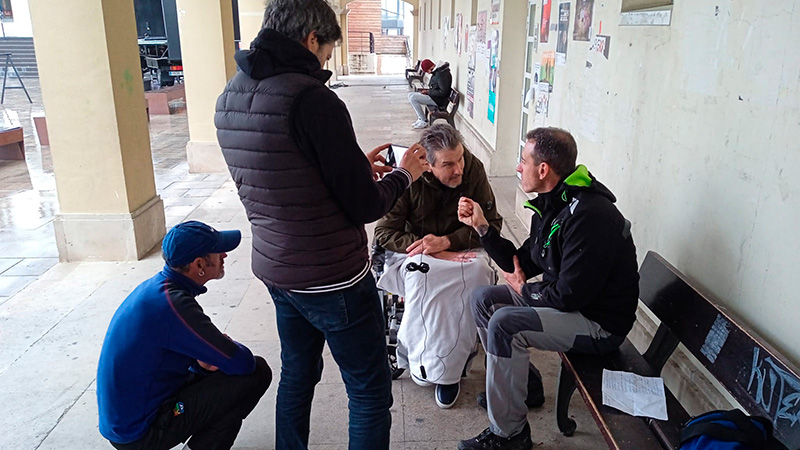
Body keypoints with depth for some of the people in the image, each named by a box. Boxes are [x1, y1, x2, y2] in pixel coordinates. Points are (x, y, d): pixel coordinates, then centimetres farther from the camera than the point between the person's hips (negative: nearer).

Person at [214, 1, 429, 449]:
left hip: (277, 272, 8)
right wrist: (403, 174, 1)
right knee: (371, 392, 9)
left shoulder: (230, 99, 3)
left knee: (297, 376, 24)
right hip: (333, 280, -8)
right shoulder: (313, 98, -22)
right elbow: (365, 206, -18)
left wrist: (358, 168, 13)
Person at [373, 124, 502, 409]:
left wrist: (446, 241, -22)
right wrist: (437, 254, -24)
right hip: (415, 251, -2)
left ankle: (448, 369, -21)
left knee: (478, 270, -32)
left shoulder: (473, 169, -11)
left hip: (460, 248, 2)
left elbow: (492, 223, -6)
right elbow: (384, 232, -14)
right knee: (423, 275, -37)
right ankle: (421, 360, -16)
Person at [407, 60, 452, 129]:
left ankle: (424, 122, -10)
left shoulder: (442, 74, -22)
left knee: (413, 98, -19)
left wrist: (428, 92, -16)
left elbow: (443, 92, -25)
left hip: (438, 100, -11)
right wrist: (427, 90, 4)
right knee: (410, 95, 9)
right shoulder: (437, 72, 10)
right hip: (434, 96, 11)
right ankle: (420, 119, 6)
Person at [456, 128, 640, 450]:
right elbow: (521, 263, 7)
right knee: (483, 298, 4)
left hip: (601, 323, -10)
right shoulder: (551, 204, 2)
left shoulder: (588, 215, -28)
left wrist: (525, 289, -9)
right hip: (564, 299, 10)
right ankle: (520, 381, 20)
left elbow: (569, 296, -28)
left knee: (505, 323, -26)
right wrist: (481, 226, -2)